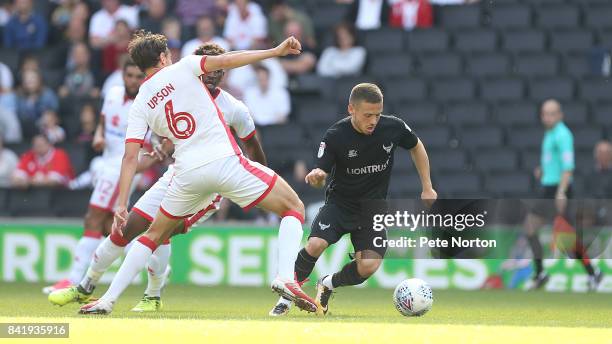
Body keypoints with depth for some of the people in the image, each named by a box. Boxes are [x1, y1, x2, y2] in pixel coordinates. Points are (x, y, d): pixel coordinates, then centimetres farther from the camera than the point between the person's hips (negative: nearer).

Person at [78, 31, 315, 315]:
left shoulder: (140, 104, 13)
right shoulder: (182, 69, 7)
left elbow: (130, 156, 5)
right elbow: (225, 61, -6)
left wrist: (121, 206, 5)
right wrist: (276, 51, -4)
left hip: (187, 173, 3)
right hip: (224, 161, -3)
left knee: (155, 234, 24)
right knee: (294, 207, 8)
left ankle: (108, 300, 17)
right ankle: (285, 278, -15)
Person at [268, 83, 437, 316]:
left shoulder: (393, 128, -11)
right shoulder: (335, 136, -18)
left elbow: (416, 147, 10)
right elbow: (321, 173, -13)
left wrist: (427, 188, 10)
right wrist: (316, 176, -39)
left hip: (373, 209, 2)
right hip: (339, 204, -2)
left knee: (369, 265, -19)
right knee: (315, 244, -29)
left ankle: (328, 285, 12)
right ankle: (286, 297, -7)